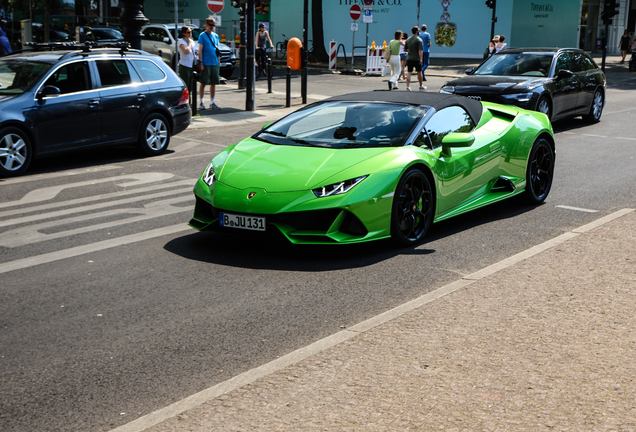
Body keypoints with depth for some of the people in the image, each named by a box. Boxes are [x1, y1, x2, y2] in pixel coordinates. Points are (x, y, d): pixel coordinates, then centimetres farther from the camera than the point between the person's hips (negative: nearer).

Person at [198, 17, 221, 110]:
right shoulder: (202, 36, -3)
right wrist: (200, 62, -13)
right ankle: (202, 102, 6)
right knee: (203, 83, -1)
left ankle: (212, 102, 14)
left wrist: (218, 61, 14)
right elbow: (200, 50, -7)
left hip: (215, 63, 5)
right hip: (206, 64, -5)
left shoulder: (216, 36, 14)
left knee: (214, 83, 7)